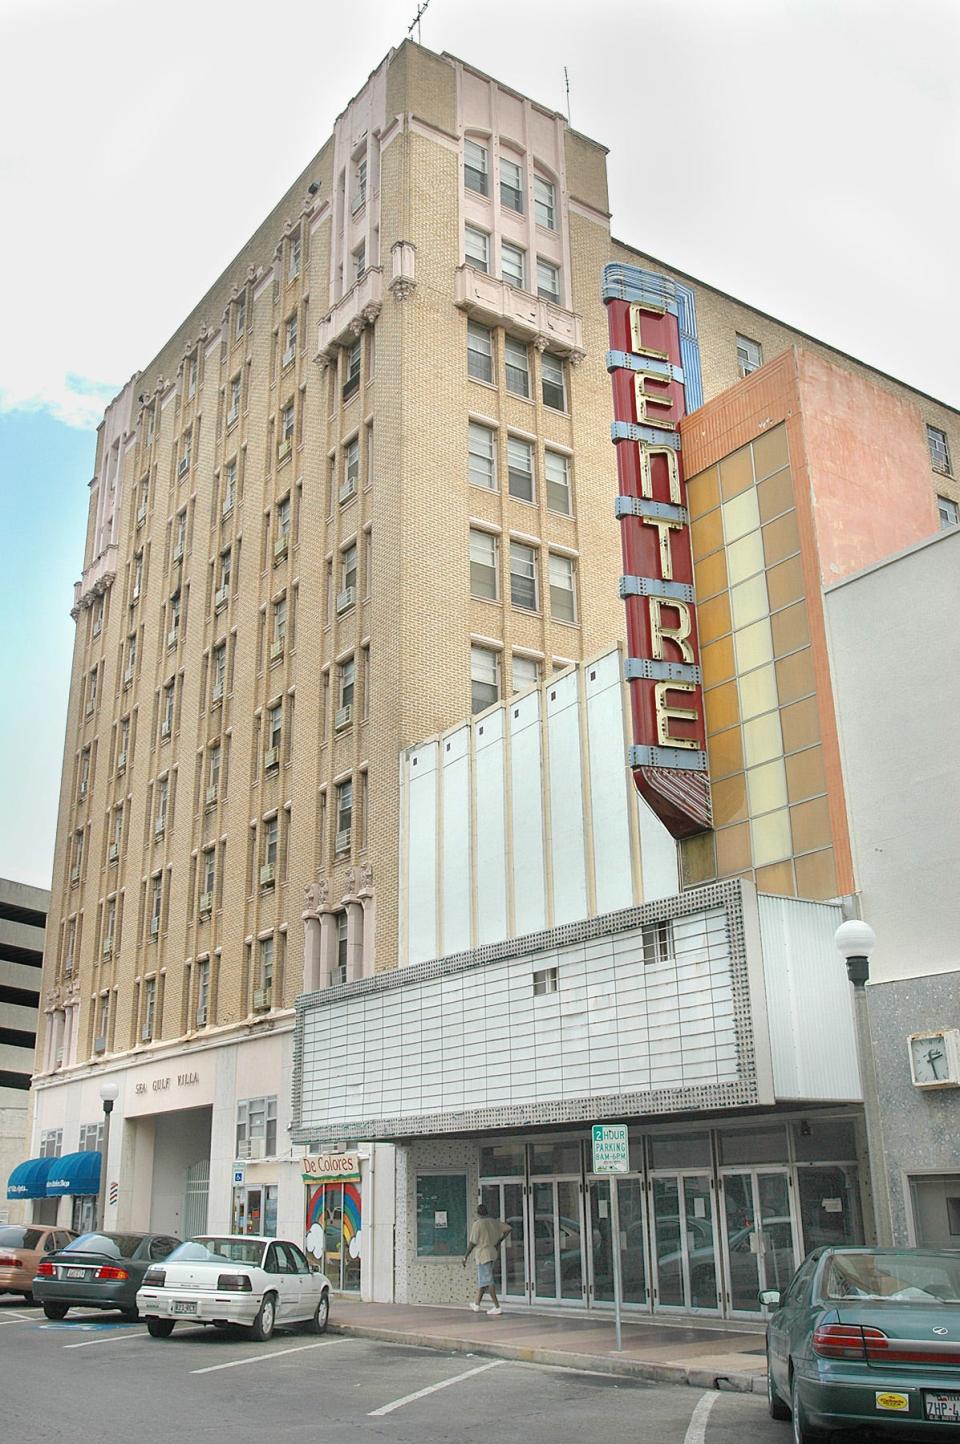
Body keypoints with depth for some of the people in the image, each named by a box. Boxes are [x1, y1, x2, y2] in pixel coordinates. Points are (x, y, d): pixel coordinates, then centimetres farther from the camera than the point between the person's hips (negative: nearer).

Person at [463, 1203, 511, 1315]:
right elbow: (509, 1229, 3)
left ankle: (497, 1307, -13)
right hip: (493, 1254, 8)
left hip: (483, 1254, -8)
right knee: (482, 1279, 19)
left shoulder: (477, 1224, -11)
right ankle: (476, 1304, 28)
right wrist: (499, 1241, 6)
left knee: (487, 1281, -7)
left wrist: (465, 1257, -3)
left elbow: (472, 1243, -12)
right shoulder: (494, 1222, 8)